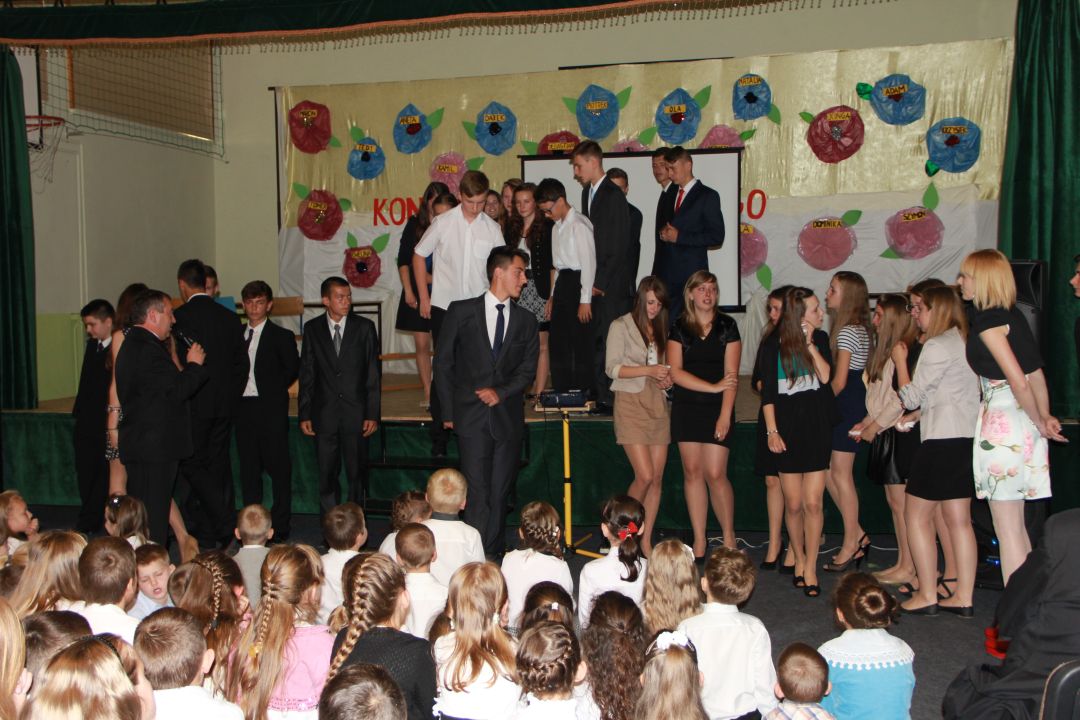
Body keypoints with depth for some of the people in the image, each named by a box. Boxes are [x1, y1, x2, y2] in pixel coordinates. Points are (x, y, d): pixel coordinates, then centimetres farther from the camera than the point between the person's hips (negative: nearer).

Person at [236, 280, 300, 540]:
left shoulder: (282, 336, 1)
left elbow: (292, 370, 0)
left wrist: (273, 389, -3)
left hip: (271, 409, -4)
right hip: (243, 407, 5)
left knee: (278, 466, -1)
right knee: (248, 468, 9)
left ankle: (280, 526, 5)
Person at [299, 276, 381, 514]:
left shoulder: (364, 327, 0)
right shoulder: (312, 329, 4)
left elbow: (373, 374, 0)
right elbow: (307, 375, 6)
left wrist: (373, 414, -4)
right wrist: (304, 414, 2)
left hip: (356, 413, -1)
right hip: (324, 413, 1)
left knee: (356, 474, 5)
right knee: (326, 475, 6)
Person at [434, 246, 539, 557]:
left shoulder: (526, 320, 11)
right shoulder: (461, 311, 2)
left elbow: (528, 370, 9)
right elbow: (443, 363, 5)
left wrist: (500, 392, -9)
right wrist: (448, 412, 2)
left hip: (508, 417, 3)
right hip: (471, 417, -3)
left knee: (499, 494, 6)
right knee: (478, 493, -7)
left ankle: (494, 557, 14)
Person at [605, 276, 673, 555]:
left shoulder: (661, 329, 15)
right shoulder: (621, 326, -1)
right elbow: (612, 368, -7)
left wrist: (667, 379, 1)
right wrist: (649, 370, -15)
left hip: (658, 404, 5)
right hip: (631, 403, -5)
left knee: (657, 478, 2)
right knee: (645, 475, -12)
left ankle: (646, 542, 11)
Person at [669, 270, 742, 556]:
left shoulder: (727, 326, 1)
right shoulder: (678, 327, 4)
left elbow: (731, 374, -5)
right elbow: (675, 372, -4)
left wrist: (725, 414, -13)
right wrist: (713, 386, -11)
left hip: (717, 409, -2)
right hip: (686, 408, 2)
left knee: (715, 474, -7)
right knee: (692, 472, 4)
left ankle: (729, 537, 10)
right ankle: (699, 540, 12)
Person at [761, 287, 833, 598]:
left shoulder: (821, 338, 4)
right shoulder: (773, 344, -2)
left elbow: (826, 377, -11)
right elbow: (767, 392, 0)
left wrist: (809, 343, -12)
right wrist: (771, 431, -5)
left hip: (817, 428, 1)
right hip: (787, 428, -1)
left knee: (813, 503, -5)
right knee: (793, 504, 4)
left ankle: (810, 568, 6)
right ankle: (799, 559, 25)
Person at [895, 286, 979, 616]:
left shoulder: (938, 345, -12)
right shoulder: (964, 341, 16)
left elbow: (911, 397, -10)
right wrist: (914, 417, 19)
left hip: (943, 439, -9)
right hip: (967, 437, 9)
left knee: (916, 514, 0)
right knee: (959, 519, 10)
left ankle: (927, 595, 2)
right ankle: (964, 598, 12)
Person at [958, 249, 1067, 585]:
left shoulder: (988, 320, -13)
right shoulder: (1013, 314, 14)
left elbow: (1019, 381, -19)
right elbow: (1036, 373, 14)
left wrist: (1039, 423, -8)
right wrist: (1044, 418, 10)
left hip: (1002, 419, -9)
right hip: (1021, 421, 9)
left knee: (1007, 529, -3)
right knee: (1017, 526, 16)